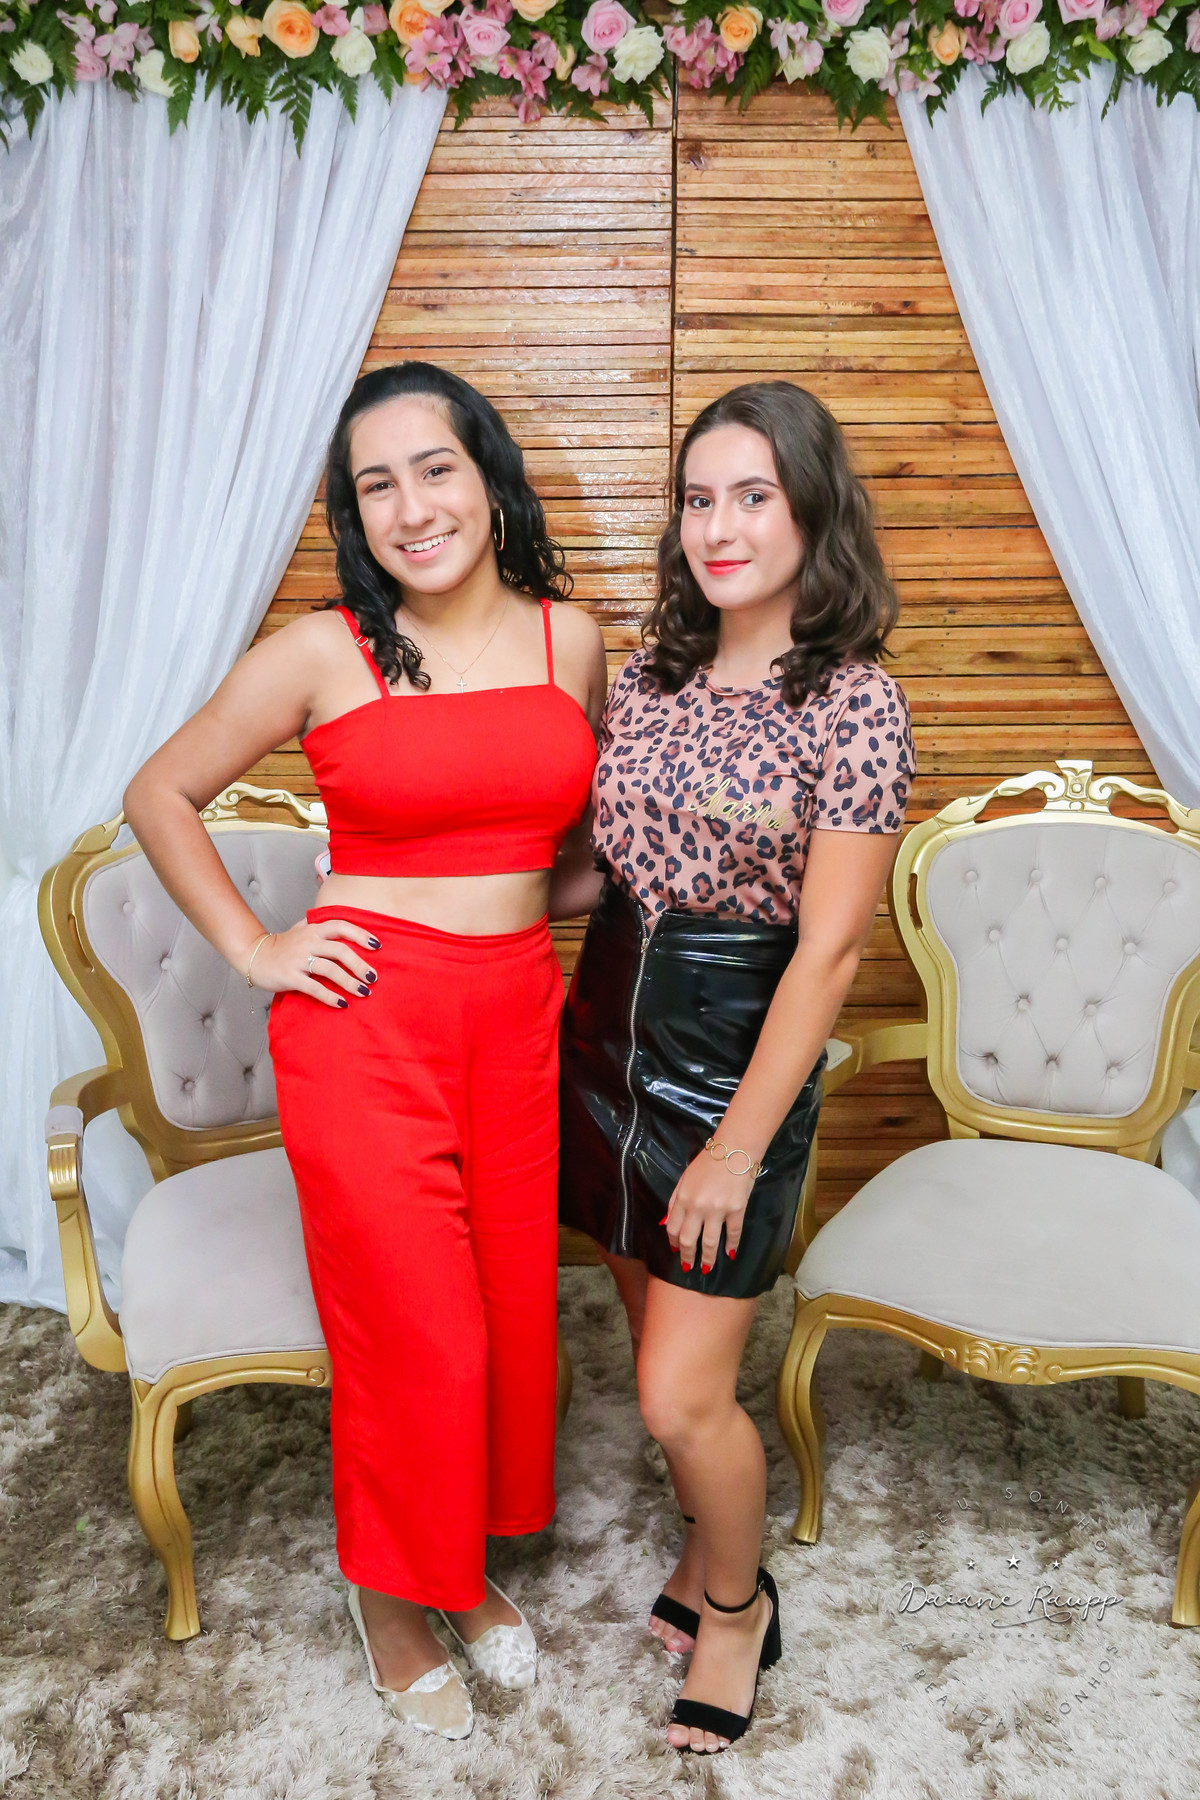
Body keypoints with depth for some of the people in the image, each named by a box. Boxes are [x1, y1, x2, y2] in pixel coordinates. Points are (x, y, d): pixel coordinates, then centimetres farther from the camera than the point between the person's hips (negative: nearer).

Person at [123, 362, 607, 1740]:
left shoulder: (570, 639, 4)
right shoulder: (322, 654, -7)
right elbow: (159, 796, 4)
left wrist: (541, 928, 11)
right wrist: (251, 948, -2)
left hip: (515, 1018, 4)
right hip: (363, 1018, -4)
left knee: (510, 1309, 14)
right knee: (413, 1331, 5)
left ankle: (470, 1565, 42)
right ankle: (392, 1602, 34)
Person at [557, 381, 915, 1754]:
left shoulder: (855, 704, -14)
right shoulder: (647, 677, 4)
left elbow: (828, 949, -15)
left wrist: (739, 1147, -14)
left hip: (737, 1059, -6)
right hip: (607, 1037, 6)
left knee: (682, 1396, 2)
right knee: (663, 1346, 19)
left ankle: (737, 1603, 33)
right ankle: (708, 1555, 45)